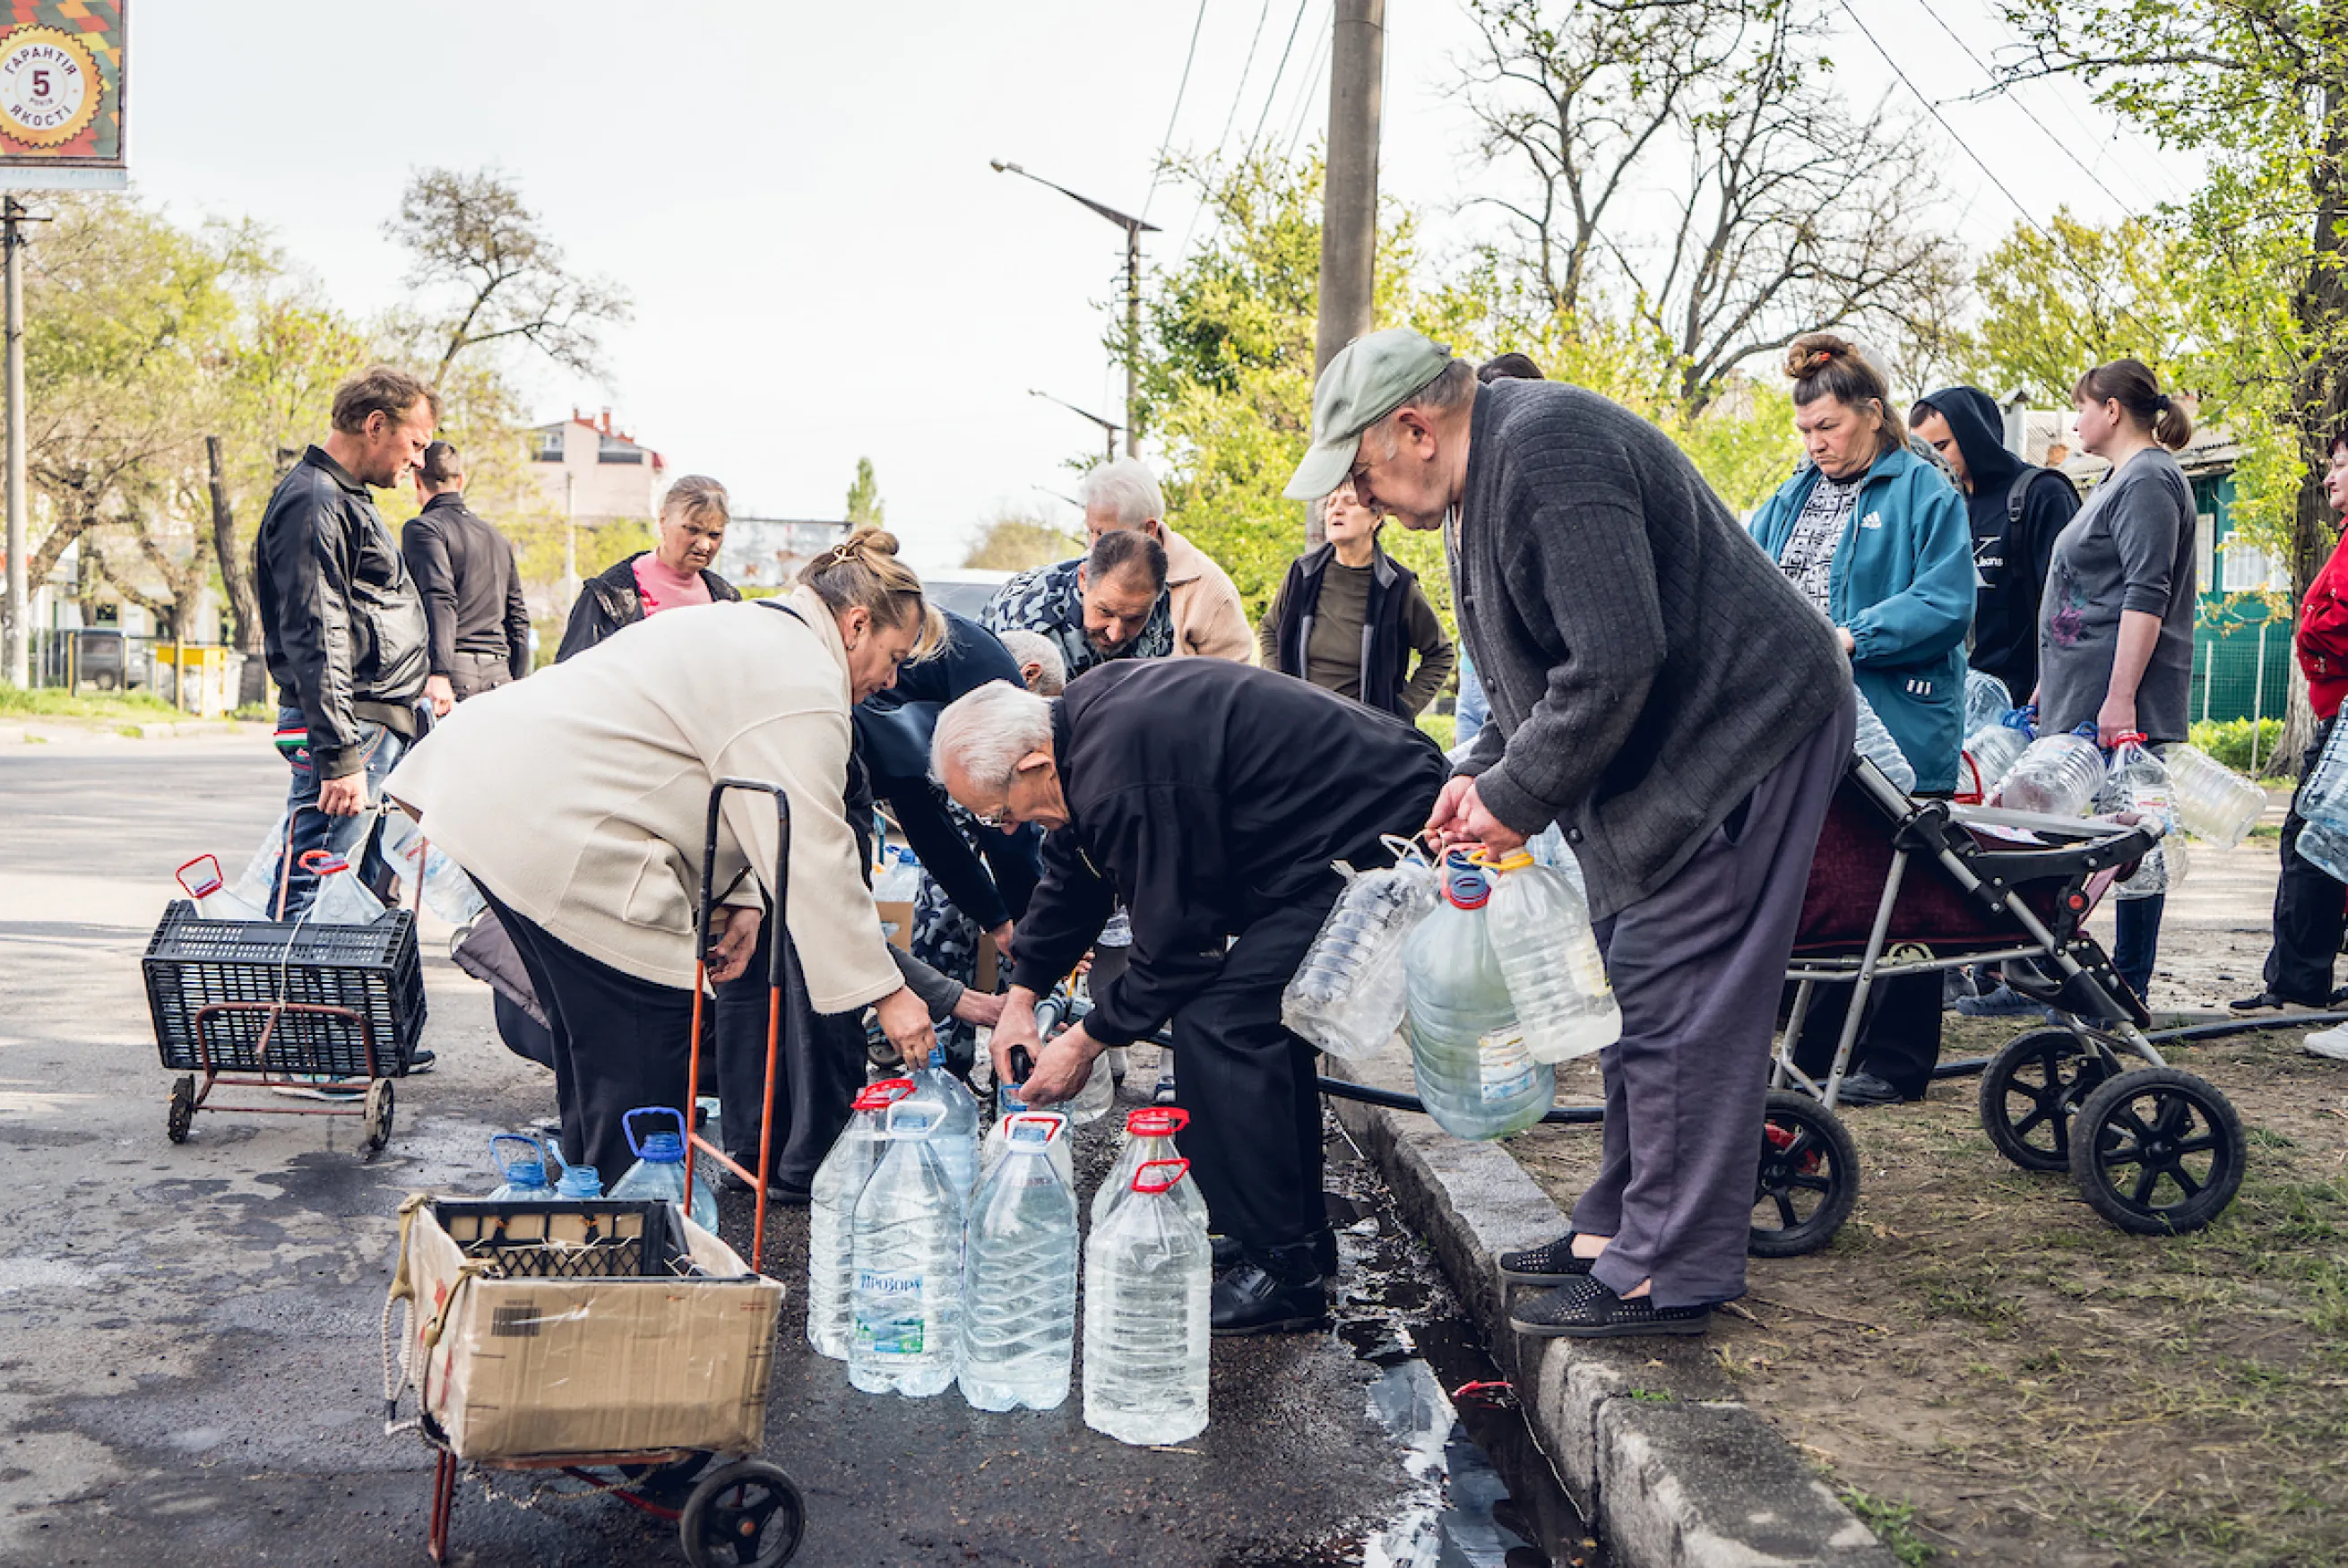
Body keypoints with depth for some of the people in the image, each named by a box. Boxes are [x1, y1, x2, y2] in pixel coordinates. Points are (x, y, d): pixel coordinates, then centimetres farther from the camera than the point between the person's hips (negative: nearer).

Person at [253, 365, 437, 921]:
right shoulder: (313, 502, -12)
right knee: (311, 898, -10)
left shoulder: (347, 498, 21)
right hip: (351, 728, -11)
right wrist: (338, 754, -23)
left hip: (382, 726, 11)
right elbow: (312, 639, -19)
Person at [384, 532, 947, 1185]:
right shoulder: (800, 685, -14)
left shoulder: (748, 629, 20)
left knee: (593, 1039, 20)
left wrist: (737, 899, 10)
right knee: (648, 1040, -5)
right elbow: (815, 854, -18)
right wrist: (886, 991, -14)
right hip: (550, 831, -11)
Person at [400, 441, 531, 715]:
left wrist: (439, 673, -24)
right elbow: (518, 619, 21)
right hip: (499, 676, 6)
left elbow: (440, 600, -16)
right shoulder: (498, 538, 21)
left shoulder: (422, 528, 0)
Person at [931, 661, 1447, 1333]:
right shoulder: (1077, 720, 5)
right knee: (1259, 1008, 13)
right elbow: (1071, 877, 20)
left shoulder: (1125, 778, -27)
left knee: (1223, 1015, -14)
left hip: (1374, 829, -11)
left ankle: (1283, 1269, -6)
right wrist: (1022, 994, 17)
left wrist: (1089, 1039, -5)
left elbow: (1176, 941, -17)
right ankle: (1302, 1239, 23)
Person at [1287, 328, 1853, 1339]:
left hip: (1740, 730, -11)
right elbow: (1541, 658, 20)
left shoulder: (1548, 451, -21)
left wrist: (1518, 797, -17)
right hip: (1659, 750, 11)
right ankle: (1620, 1225, 25)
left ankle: (1665, 1276, -1)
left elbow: (1614, 661, -27)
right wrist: (1487, 770, 6)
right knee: (1630, 984, 14)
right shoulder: (1487, 471, 13)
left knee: (1672, 1000, -9)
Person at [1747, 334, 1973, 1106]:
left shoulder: (1924, 493, -4)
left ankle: (1895, 1062, 10)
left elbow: (1946, 604, -13)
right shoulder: (1792, 498, 17)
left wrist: (1854, 636, -20)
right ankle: (1820, 1048, 21)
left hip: (1895, 728, -6)